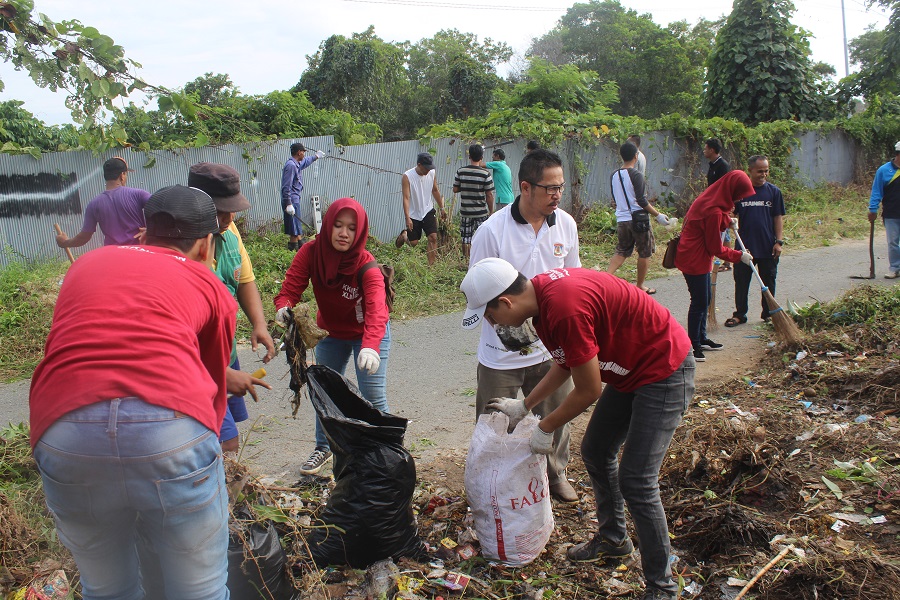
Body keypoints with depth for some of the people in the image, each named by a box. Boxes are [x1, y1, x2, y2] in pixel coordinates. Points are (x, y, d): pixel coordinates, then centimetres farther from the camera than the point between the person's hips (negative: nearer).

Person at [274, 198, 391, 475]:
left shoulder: (366, 265, -32)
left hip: (368, 334, -4)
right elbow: (290, 289, -27)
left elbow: (376, 310, -46)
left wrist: (371, 347, -63)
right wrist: (283, 308, -51)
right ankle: (323, 448, 36)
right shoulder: (311, 252, -22)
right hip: (330, 332, 4)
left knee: (374, 397, -8)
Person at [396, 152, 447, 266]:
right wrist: (407, 218, -28)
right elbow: (406, 198, -21)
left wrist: (441, 208, 15)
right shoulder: (407, 177, -19)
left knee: (433, 238, -13)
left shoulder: (432, 173, -4)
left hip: (428, 211, 3)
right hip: (413, 214, -3)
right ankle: (404, 235, 39)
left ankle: (431, 265, -6)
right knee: (413, 243, 5)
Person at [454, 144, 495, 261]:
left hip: (465, 212, 3)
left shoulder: (461, 171, -3)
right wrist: (491, 211, 2)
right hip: (481, 213, -3)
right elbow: (489, 195, -8)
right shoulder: (485, 173, -10)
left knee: (466, 239, 11)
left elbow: (455, 189, 3)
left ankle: (466, 260, 18)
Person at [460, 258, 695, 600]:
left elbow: (589, 391, -22)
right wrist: (523, 406, 16)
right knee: (595, 452, 17)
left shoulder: (565, 308, -33)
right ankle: (612, 540, 38)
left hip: (665, 370, -10)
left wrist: (545, 429, -7)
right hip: (631, 368, 10)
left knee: (635, 481, -9)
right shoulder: (540, 293, -3)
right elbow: (565, 364, 11)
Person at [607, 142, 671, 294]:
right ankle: (640, 285, 17)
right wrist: (658, 215, -11)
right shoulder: (636, 175, -14)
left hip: (621, 219, 6)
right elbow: (641, 200, -17)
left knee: (621, 252, 14)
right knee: (644, 253, 10)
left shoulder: (614, 176, 6)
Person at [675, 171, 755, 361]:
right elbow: (716, 248, -17)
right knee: (699, 302, -3)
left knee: (705, 298, 18)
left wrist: (727, 222, 6)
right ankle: (693, 345, 7)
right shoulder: (714, 211, -25)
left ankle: (701, 338, 30)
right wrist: (739, 256, -6)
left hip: (695, 257, 10)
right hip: (695, 260, -10)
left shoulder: (709, 198, 4)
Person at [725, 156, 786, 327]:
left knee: (768, 282, 11)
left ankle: (768, 313, 25)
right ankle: (740, 314, 18)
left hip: (768, 247, 1)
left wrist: (779, 241, -3)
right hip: (744, 246, -1)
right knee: (741, 281, 6)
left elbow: (778, 218, 3)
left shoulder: (774, 191, 1)